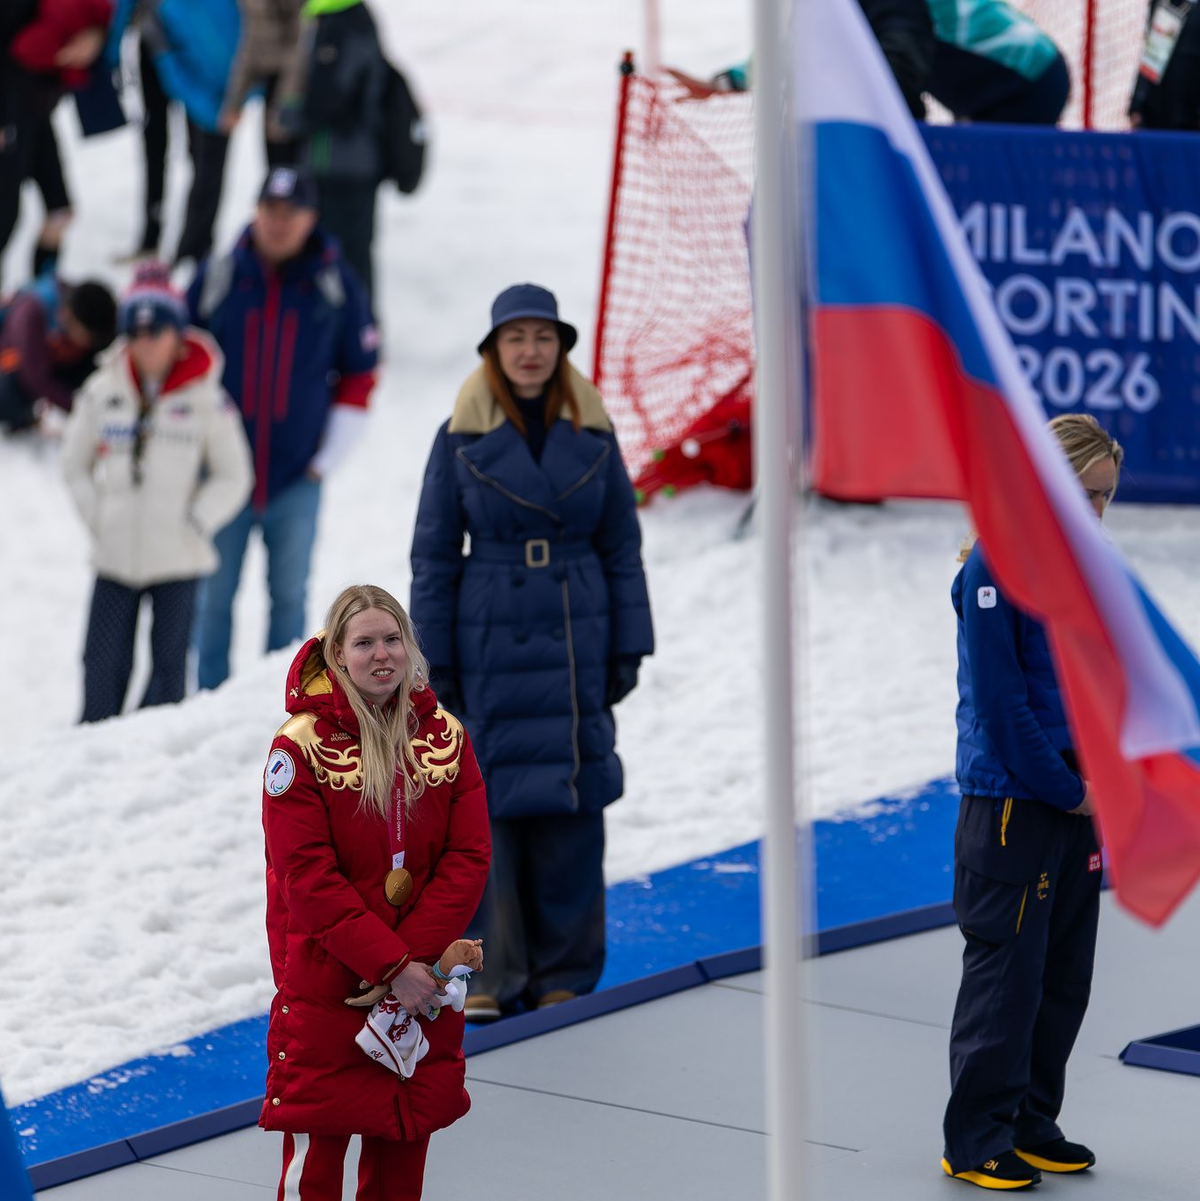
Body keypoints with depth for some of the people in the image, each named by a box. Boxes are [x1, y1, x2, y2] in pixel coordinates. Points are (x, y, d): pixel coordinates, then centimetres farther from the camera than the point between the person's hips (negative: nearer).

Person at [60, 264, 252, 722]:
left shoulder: (205, 399, -4)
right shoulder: (103, 392, 2)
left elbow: (233, 475, 4)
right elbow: (75, 463, 13)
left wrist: (195, 523, -7)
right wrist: (97, 519, 3)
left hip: (177, 559, -2)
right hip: (114, 556, 2)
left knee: (168, 660, 4)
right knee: (105, 663, 3)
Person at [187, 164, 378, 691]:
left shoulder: (336, 287, -1)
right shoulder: (217, 278, -2)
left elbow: (359, 374, 6)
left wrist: (328, 457, 1)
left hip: (298, 479, 0)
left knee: (289, 598, 7)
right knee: (215, 598, 5)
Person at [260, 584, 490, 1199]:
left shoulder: (445, 736, 4)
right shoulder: (301, 745, -9)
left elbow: (469, 858, -1)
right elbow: (308, 877, -13)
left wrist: (413, 957, -14)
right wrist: (390, 965, -18)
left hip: (420, 987, 4)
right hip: (326, 986, -4)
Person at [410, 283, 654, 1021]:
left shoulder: (592, 435, 5)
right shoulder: (462, 439, 0)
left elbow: (623, 547, 9)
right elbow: (434, 556, 2)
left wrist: (629, 648, 4)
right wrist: (433, 660, -2)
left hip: (575, 644, 1)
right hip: (488, 645, -1)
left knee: (571, 804, 2)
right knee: (486, 801, -2)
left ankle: (563, 973, 11)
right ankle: (488, 973, 6)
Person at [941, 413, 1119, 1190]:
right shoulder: (997, 565, -13)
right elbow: (1000, 701, -16)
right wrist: (1065, 791, -12)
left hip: (1075, 800, 8)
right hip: (1012, 803, -8)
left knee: (1065, 978, 12)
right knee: (1006, 976, -4)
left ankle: (1031, 1124, 23)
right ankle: (977, 1141, 5)